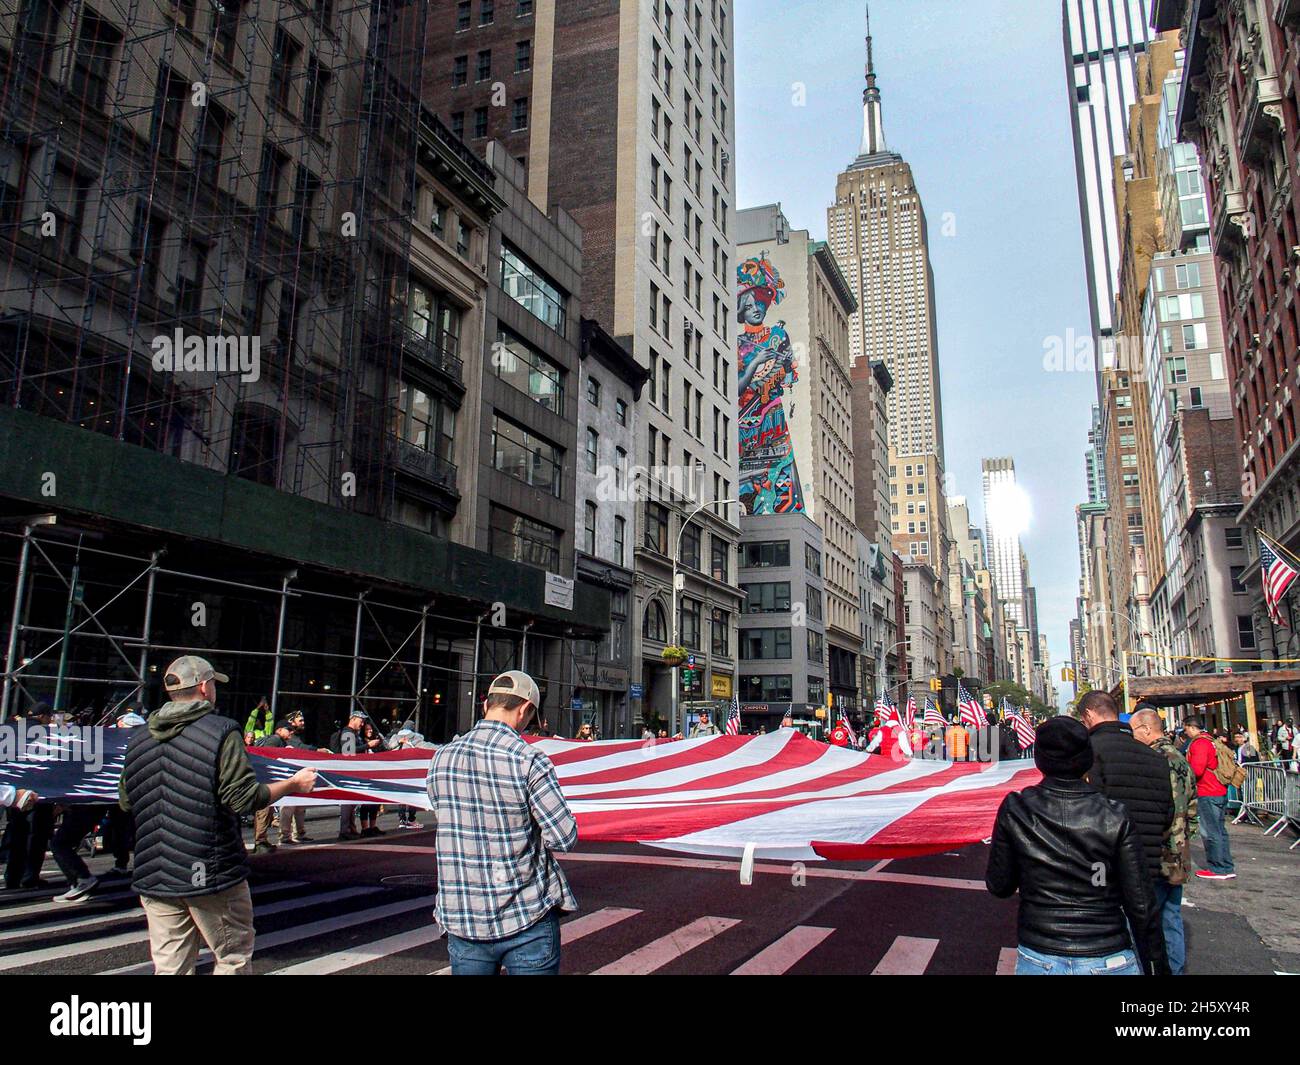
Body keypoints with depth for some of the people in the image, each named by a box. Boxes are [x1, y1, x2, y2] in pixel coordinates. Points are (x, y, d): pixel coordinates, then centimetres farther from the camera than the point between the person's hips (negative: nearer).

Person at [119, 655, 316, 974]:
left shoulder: (139, 739, 6)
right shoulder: (221, 732, -12)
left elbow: (125, 801, 15)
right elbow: (244, 798, -16)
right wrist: (293, 785, -1)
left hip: (152, 874, 6)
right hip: (211, 873, -5)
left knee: (170, 966, 11)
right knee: (234, 958, 11)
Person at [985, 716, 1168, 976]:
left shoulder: (1015, 811, -10)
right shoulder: (1115, 818, -10)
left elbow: (999, 886, -2)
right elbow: (1141, 905, -7)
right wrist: (1156, 966, 5)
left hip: (1039, 961, 0)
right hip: (1109, 961, 1)